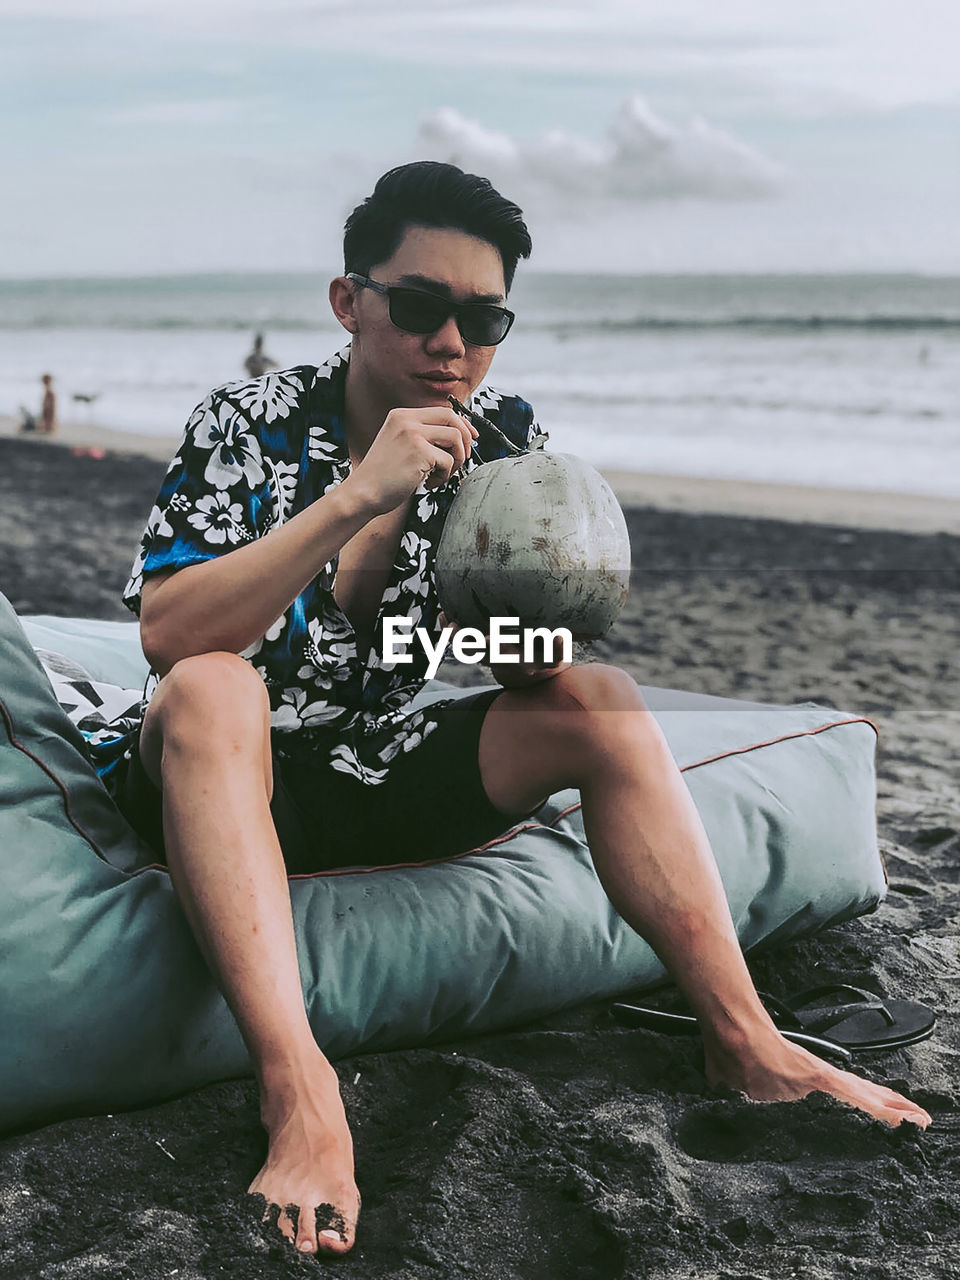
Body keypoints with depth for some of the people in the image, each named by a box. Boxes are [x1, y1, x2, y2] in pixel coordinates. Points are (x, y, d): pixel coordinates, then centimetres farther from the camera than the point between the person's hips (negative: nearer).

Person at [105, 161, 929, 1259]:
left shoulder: (503, 437, -1)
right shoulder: (247, 427, -13)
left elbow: (533, 671, 0)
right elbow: (168, 635, -28)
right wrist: (358, 496, -35)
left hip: (391, 776, 4)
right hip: (239, 780, -4)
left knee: (602, 702, -13)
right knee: (210, 689, -35)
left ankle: (744, 1041, -15)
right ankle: (297, 1091, -45)